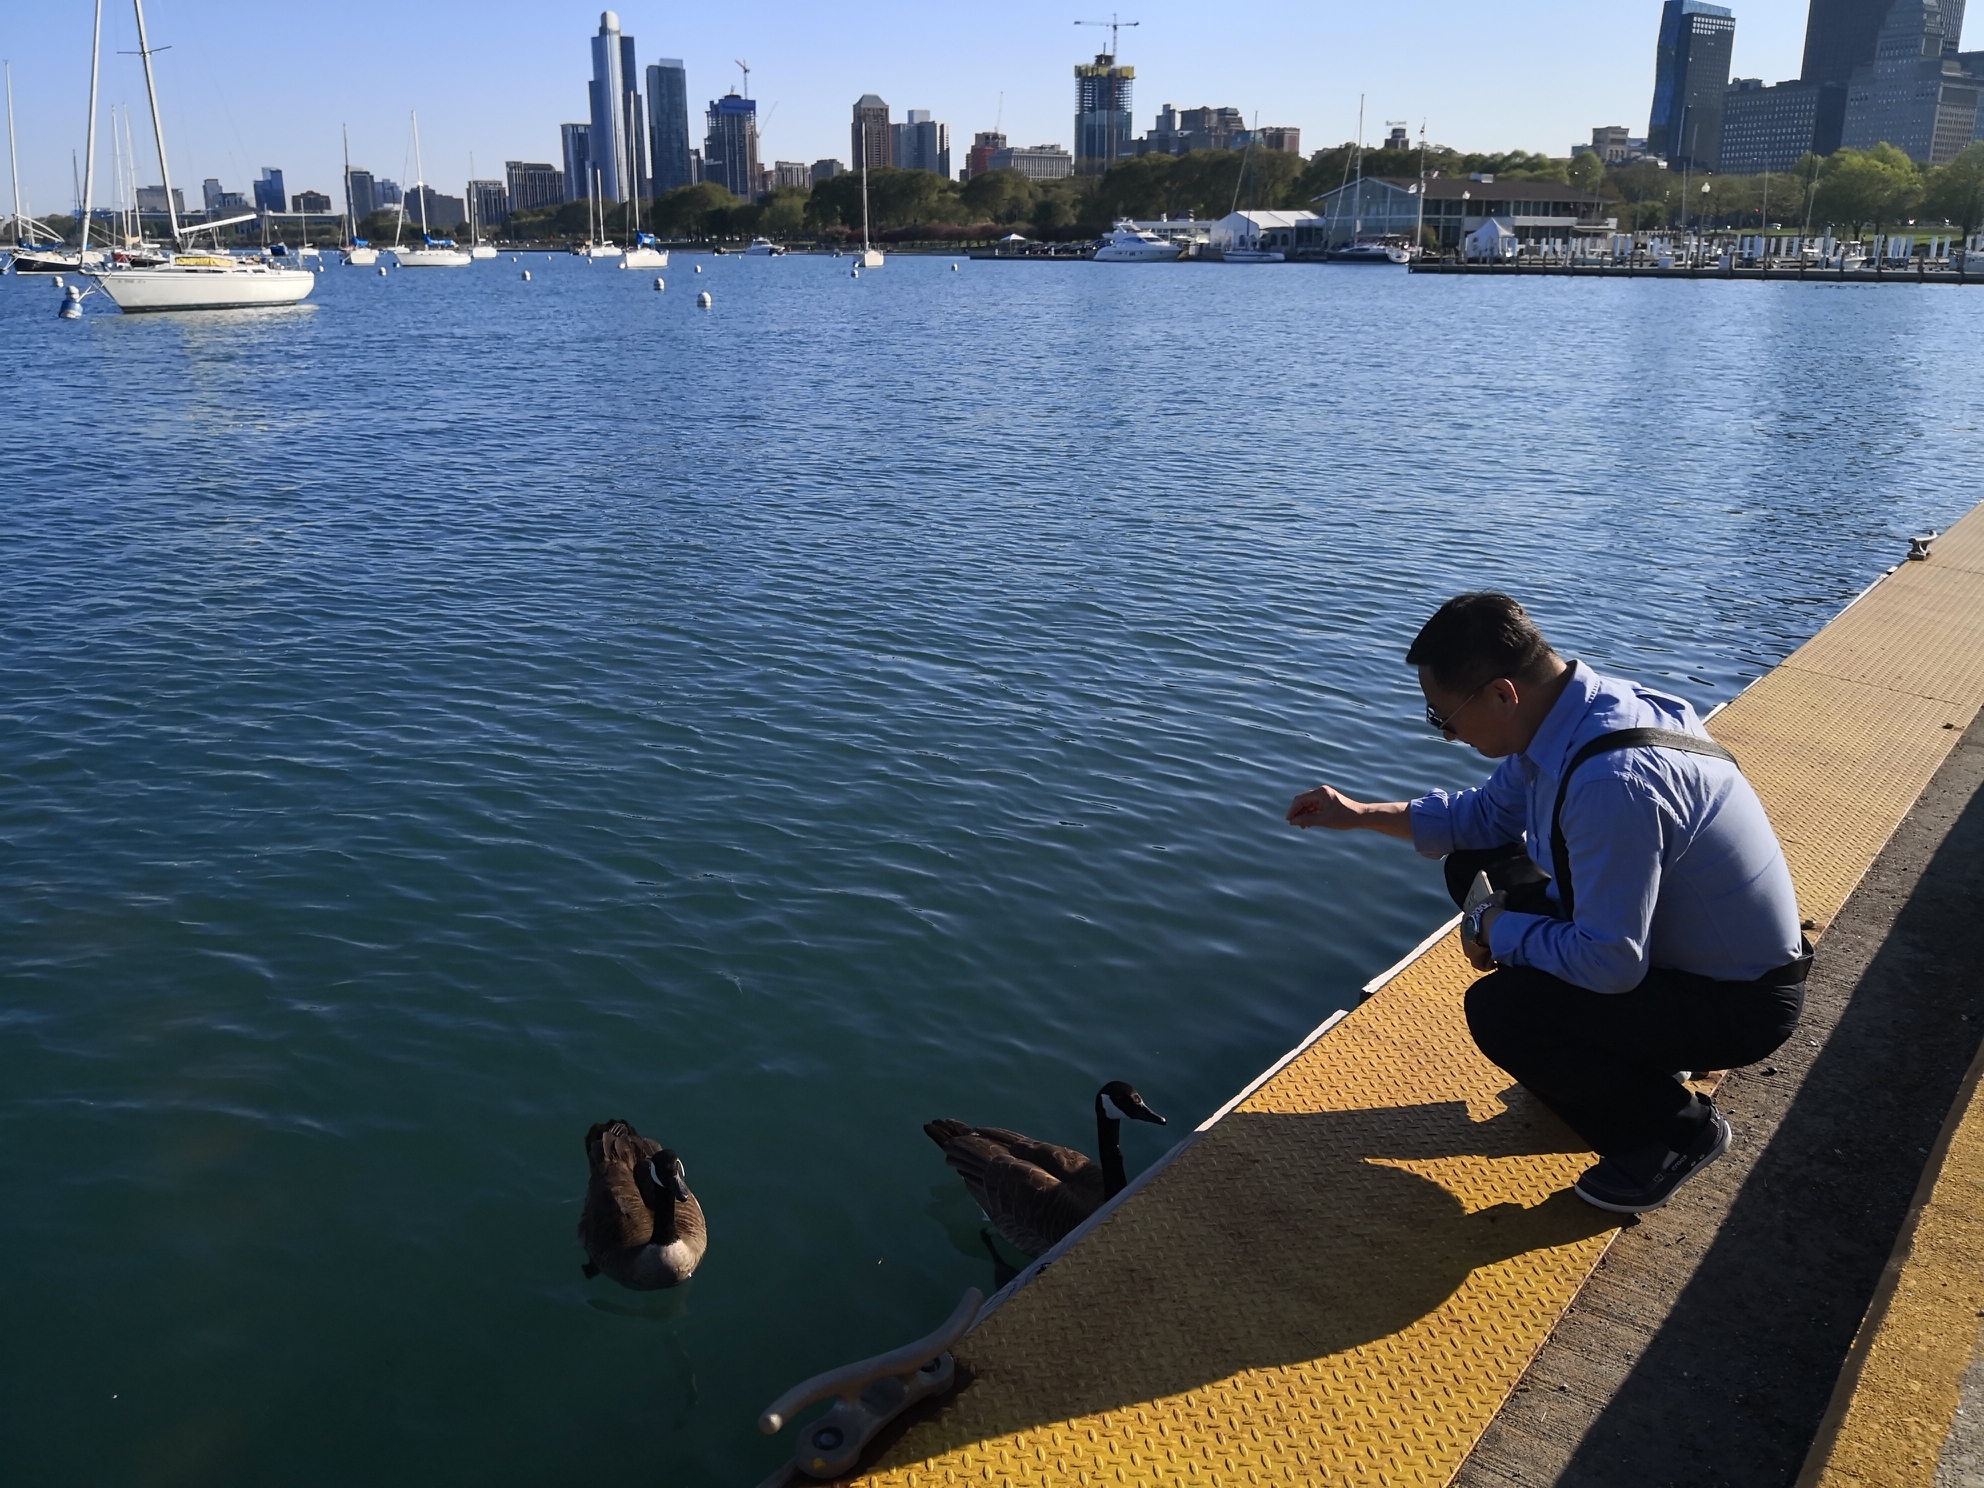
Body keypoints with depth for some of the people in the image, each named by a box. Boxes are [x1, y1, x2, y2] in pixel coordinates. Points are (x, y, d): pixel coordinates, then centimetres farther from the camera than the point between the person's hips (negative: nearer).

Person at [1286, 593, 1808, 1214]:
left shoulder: (1613, 780, -37)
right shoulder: (1560, 713, -7)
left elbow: (1610, 964, -32)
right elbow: (1487, 814, 12)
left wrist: (1495, 929, -16)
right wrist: (1359, 813, 9)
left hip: (1738, 1000, -9)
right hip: (1661, 930, 9)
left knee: (1499, 1010, -23)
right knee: (1480, 863, 10)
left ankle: (1680, 1130, 4)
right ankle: (1632, 1056, 21)